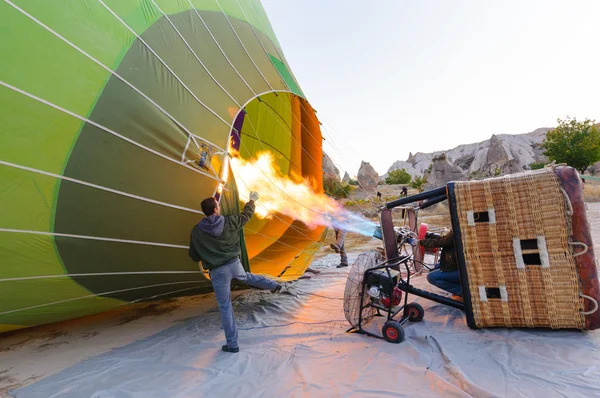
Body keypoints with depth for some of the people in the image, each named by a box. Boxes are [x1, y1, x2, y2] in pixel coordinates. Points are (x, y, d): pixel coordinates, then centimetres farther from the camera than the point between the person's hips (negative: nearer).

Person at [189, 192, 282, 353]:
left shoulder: (196, 231, -9)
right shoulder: (229, 221, -7)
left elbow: (194, 256, 0)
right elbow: (246, 214, 11)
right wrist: (252, 201, 29)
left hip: (217, 272, -2)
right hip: (234, 263, 2)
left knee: (225, 307, 8)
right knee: (246, 277, 37)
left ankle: (232, 344, 18)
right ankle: (274, 285, 49)